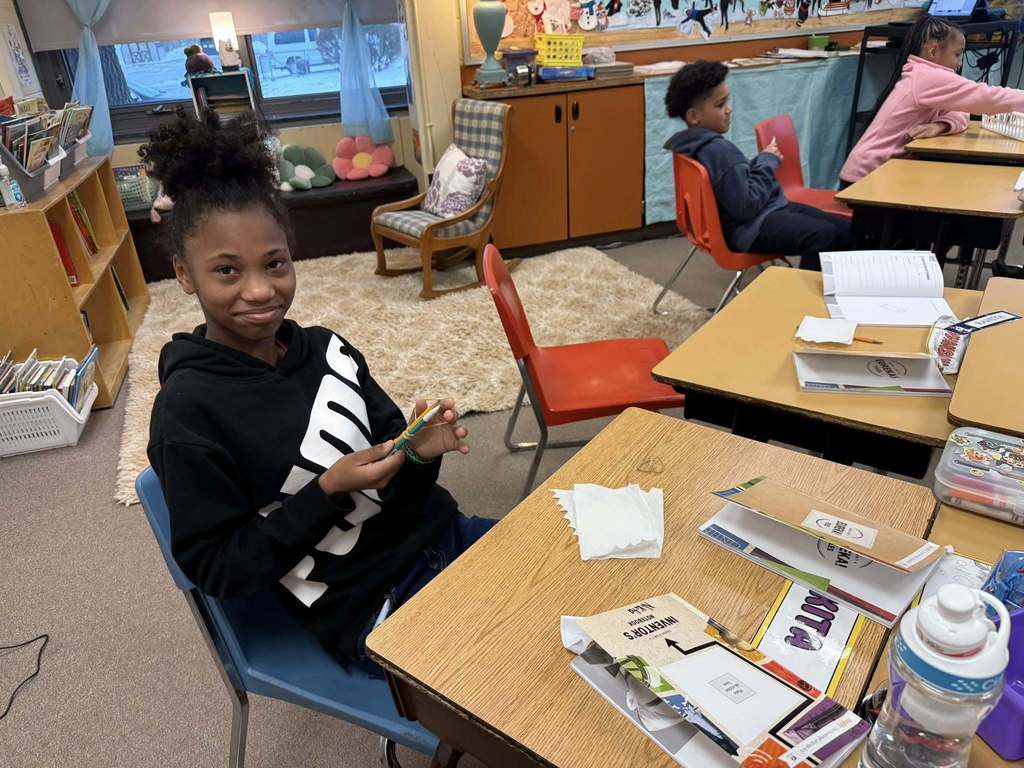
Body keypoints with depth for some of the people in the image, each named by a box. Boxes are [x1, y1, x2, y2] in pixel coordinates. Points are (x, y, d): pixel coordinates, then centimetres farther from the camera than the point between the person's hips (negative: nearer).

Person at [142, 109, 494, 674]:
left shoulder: (325, 348, -3)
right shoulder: (187, 414, -18)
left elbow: (386, 445, 7)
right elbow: (217, 570, -13)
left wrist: (420, 452, -16)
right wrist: (329, 493, -24)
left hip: (440, 536, 6)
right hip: (376, 614, -5)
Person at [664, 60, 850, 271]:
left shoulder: (701, 142, 10)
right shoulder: (716, 150, -22)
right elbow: (746, 206, -26)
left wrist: (764, 160, 5)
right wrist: (767, 161, -12)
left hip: (768, 209, 11)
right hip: (749, 226, -11)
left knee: (844, 229, 6)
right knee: (823, 235, -29)